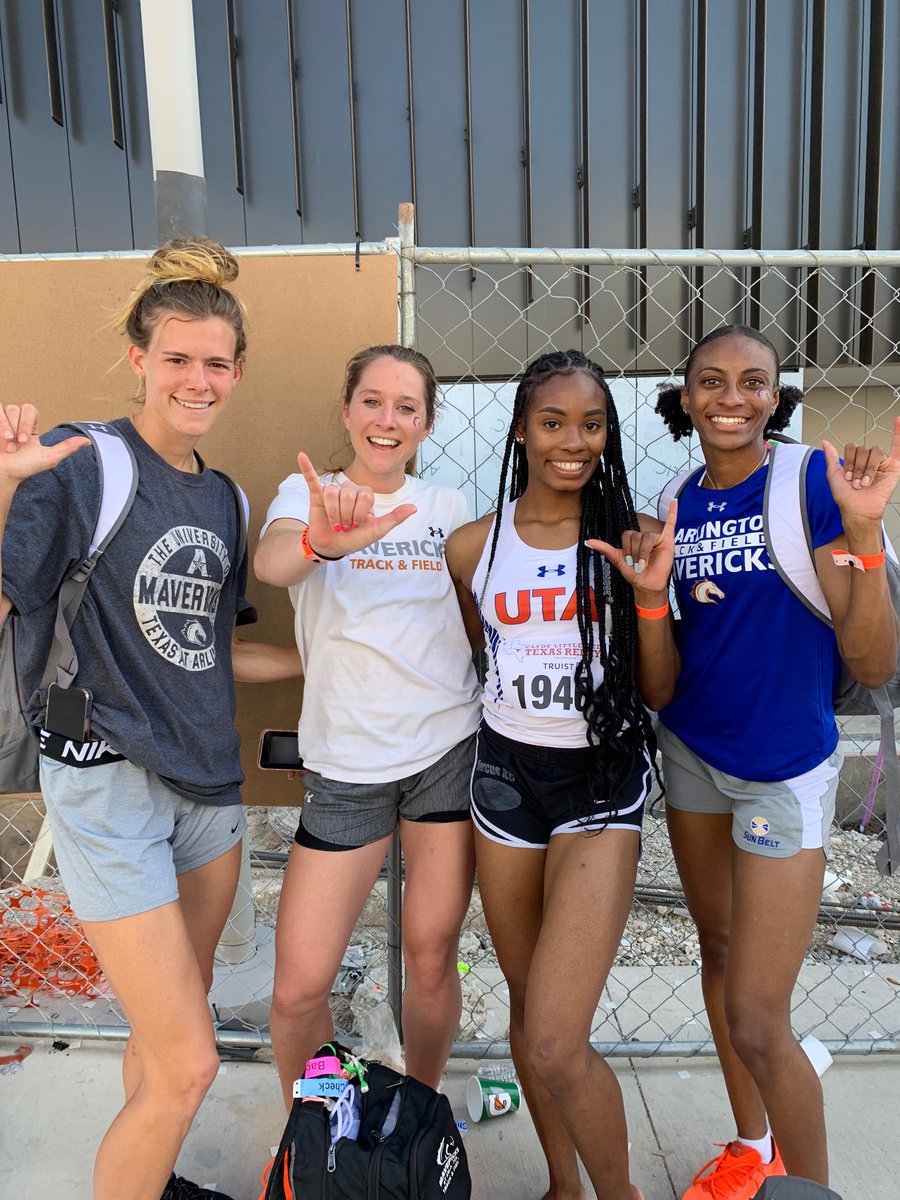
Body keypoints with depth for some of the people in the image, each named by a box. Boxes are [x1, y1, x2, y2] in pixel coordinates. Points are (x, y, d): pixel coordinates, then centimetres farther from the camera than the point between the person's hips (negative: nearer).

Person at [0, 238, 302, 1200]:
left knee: (170, 1026, 22)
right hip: (108, 782, -7)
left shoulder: (223, 497, 8)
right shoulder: (79, 469, -12)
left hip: (205, 778, 7)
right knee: (187, 1062, -3)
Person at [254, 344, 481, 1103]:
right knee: (299, 988, 0)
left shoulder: (448, 507, 8)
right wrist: (322, 541, -45)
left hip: (450, 750, 2)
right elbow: (270, 563, -23)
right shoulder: (307, 493, 0)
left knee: (432, 958, 9)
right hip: (345, 763, -1)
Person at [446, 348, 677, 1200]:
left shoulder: (630, 538, -5)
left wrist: (650, 595, -17)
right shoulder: (475, 544, 0)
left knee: (556, 1045, -10)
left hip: (601, 783, -3)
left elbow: (659, 690, -4)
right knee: (526, 1005, 18)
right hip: (505, 774, 3)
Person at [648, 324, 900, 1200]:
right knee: (717, 945, 20)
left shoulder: (815, 480, -13)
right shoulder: (676, 506, 1)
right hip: (690, 752, 6)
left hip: (785, 766, -5)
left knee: (757, 1021, -3)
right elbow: (665, 658, 8)